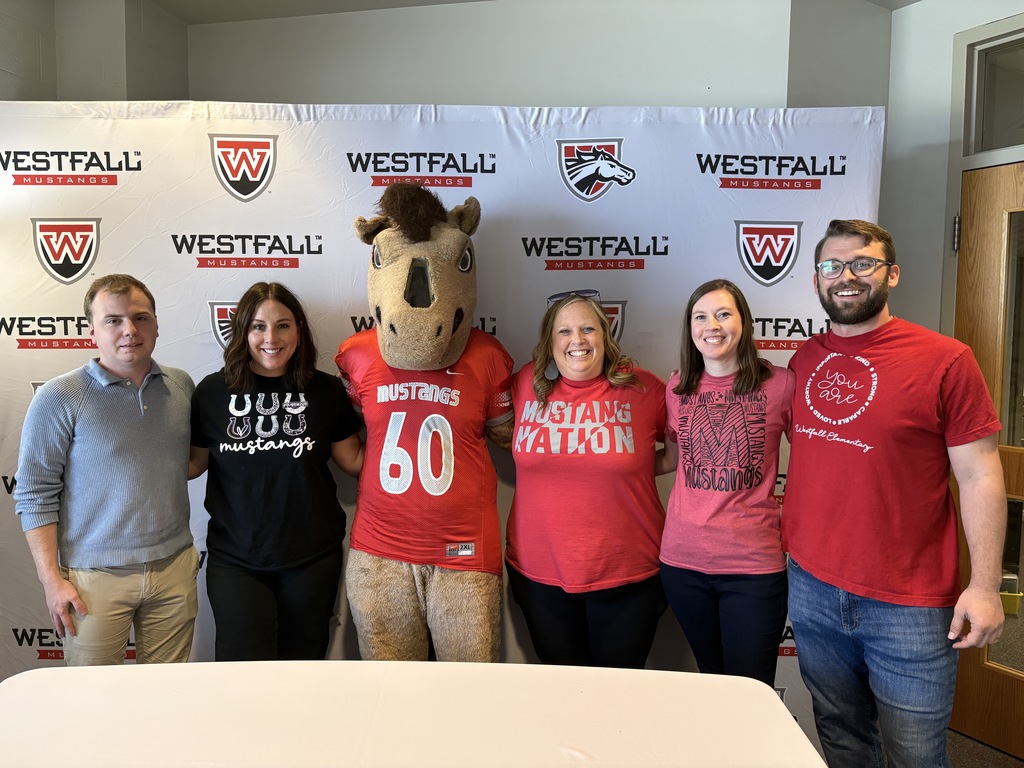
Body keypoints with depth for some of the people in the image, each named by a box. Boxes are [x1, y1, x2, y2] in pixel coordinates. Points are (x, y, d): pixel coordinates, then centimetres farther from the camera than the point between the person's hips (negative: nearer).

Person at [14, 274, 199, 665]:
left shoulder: (182, 385, 4)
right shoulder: (59, 398, -8)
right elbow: (35, 496, -5)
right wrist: (51, 579, -8)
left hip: (175, 566, 4)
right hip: (96, 576, -3)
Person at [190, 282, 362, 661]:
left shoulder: (325, 390, -3)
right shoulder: (213, 391, -4)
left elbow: (354, 460, 4)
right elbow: (194, 463, 6)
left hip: (312, 558, 1)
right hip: (236, 561, 0)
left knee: (301, 658, 16)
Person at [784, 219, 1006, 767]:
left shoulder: (945, 360, -9)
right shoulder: (804, 360, 5)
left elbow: (980, 477, -8)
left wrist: (984, 585, -11)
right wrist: (789, 547, 8)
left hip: (909, 605, -4)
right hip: (811, 588, 4)